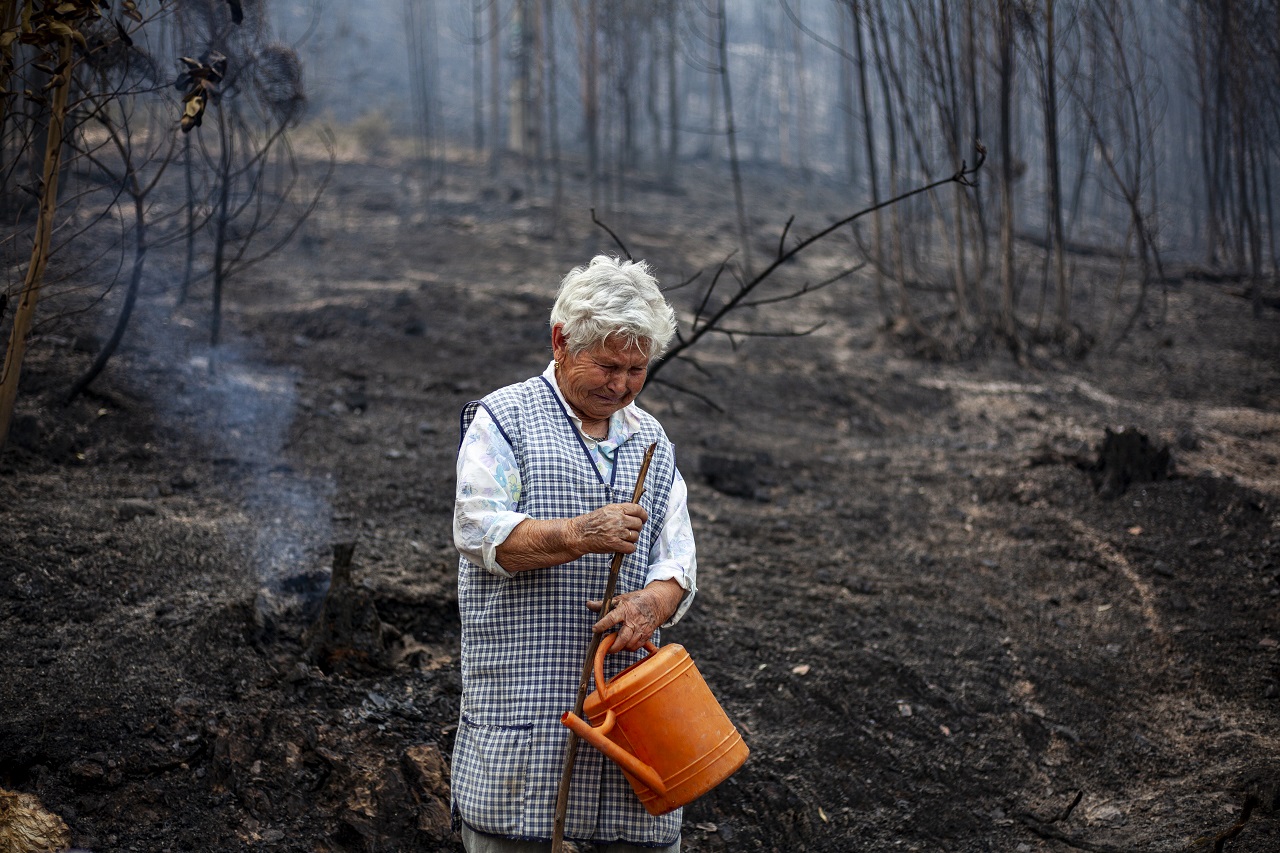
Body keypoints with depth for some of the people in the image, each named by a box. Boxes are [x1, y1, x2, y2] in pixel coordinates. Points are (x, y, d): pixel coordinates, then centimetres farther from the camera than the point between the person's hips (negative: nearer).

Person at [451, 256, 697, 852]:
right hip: (521, 694, -4)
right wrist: (578, 536, -24)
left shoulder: (651, 441, 17)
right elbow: (478, 533, -11)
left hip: (627, 690, 5)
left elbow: (676, 561, 11)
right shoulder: (505, 418, 1)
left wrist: (653, 601, -12)